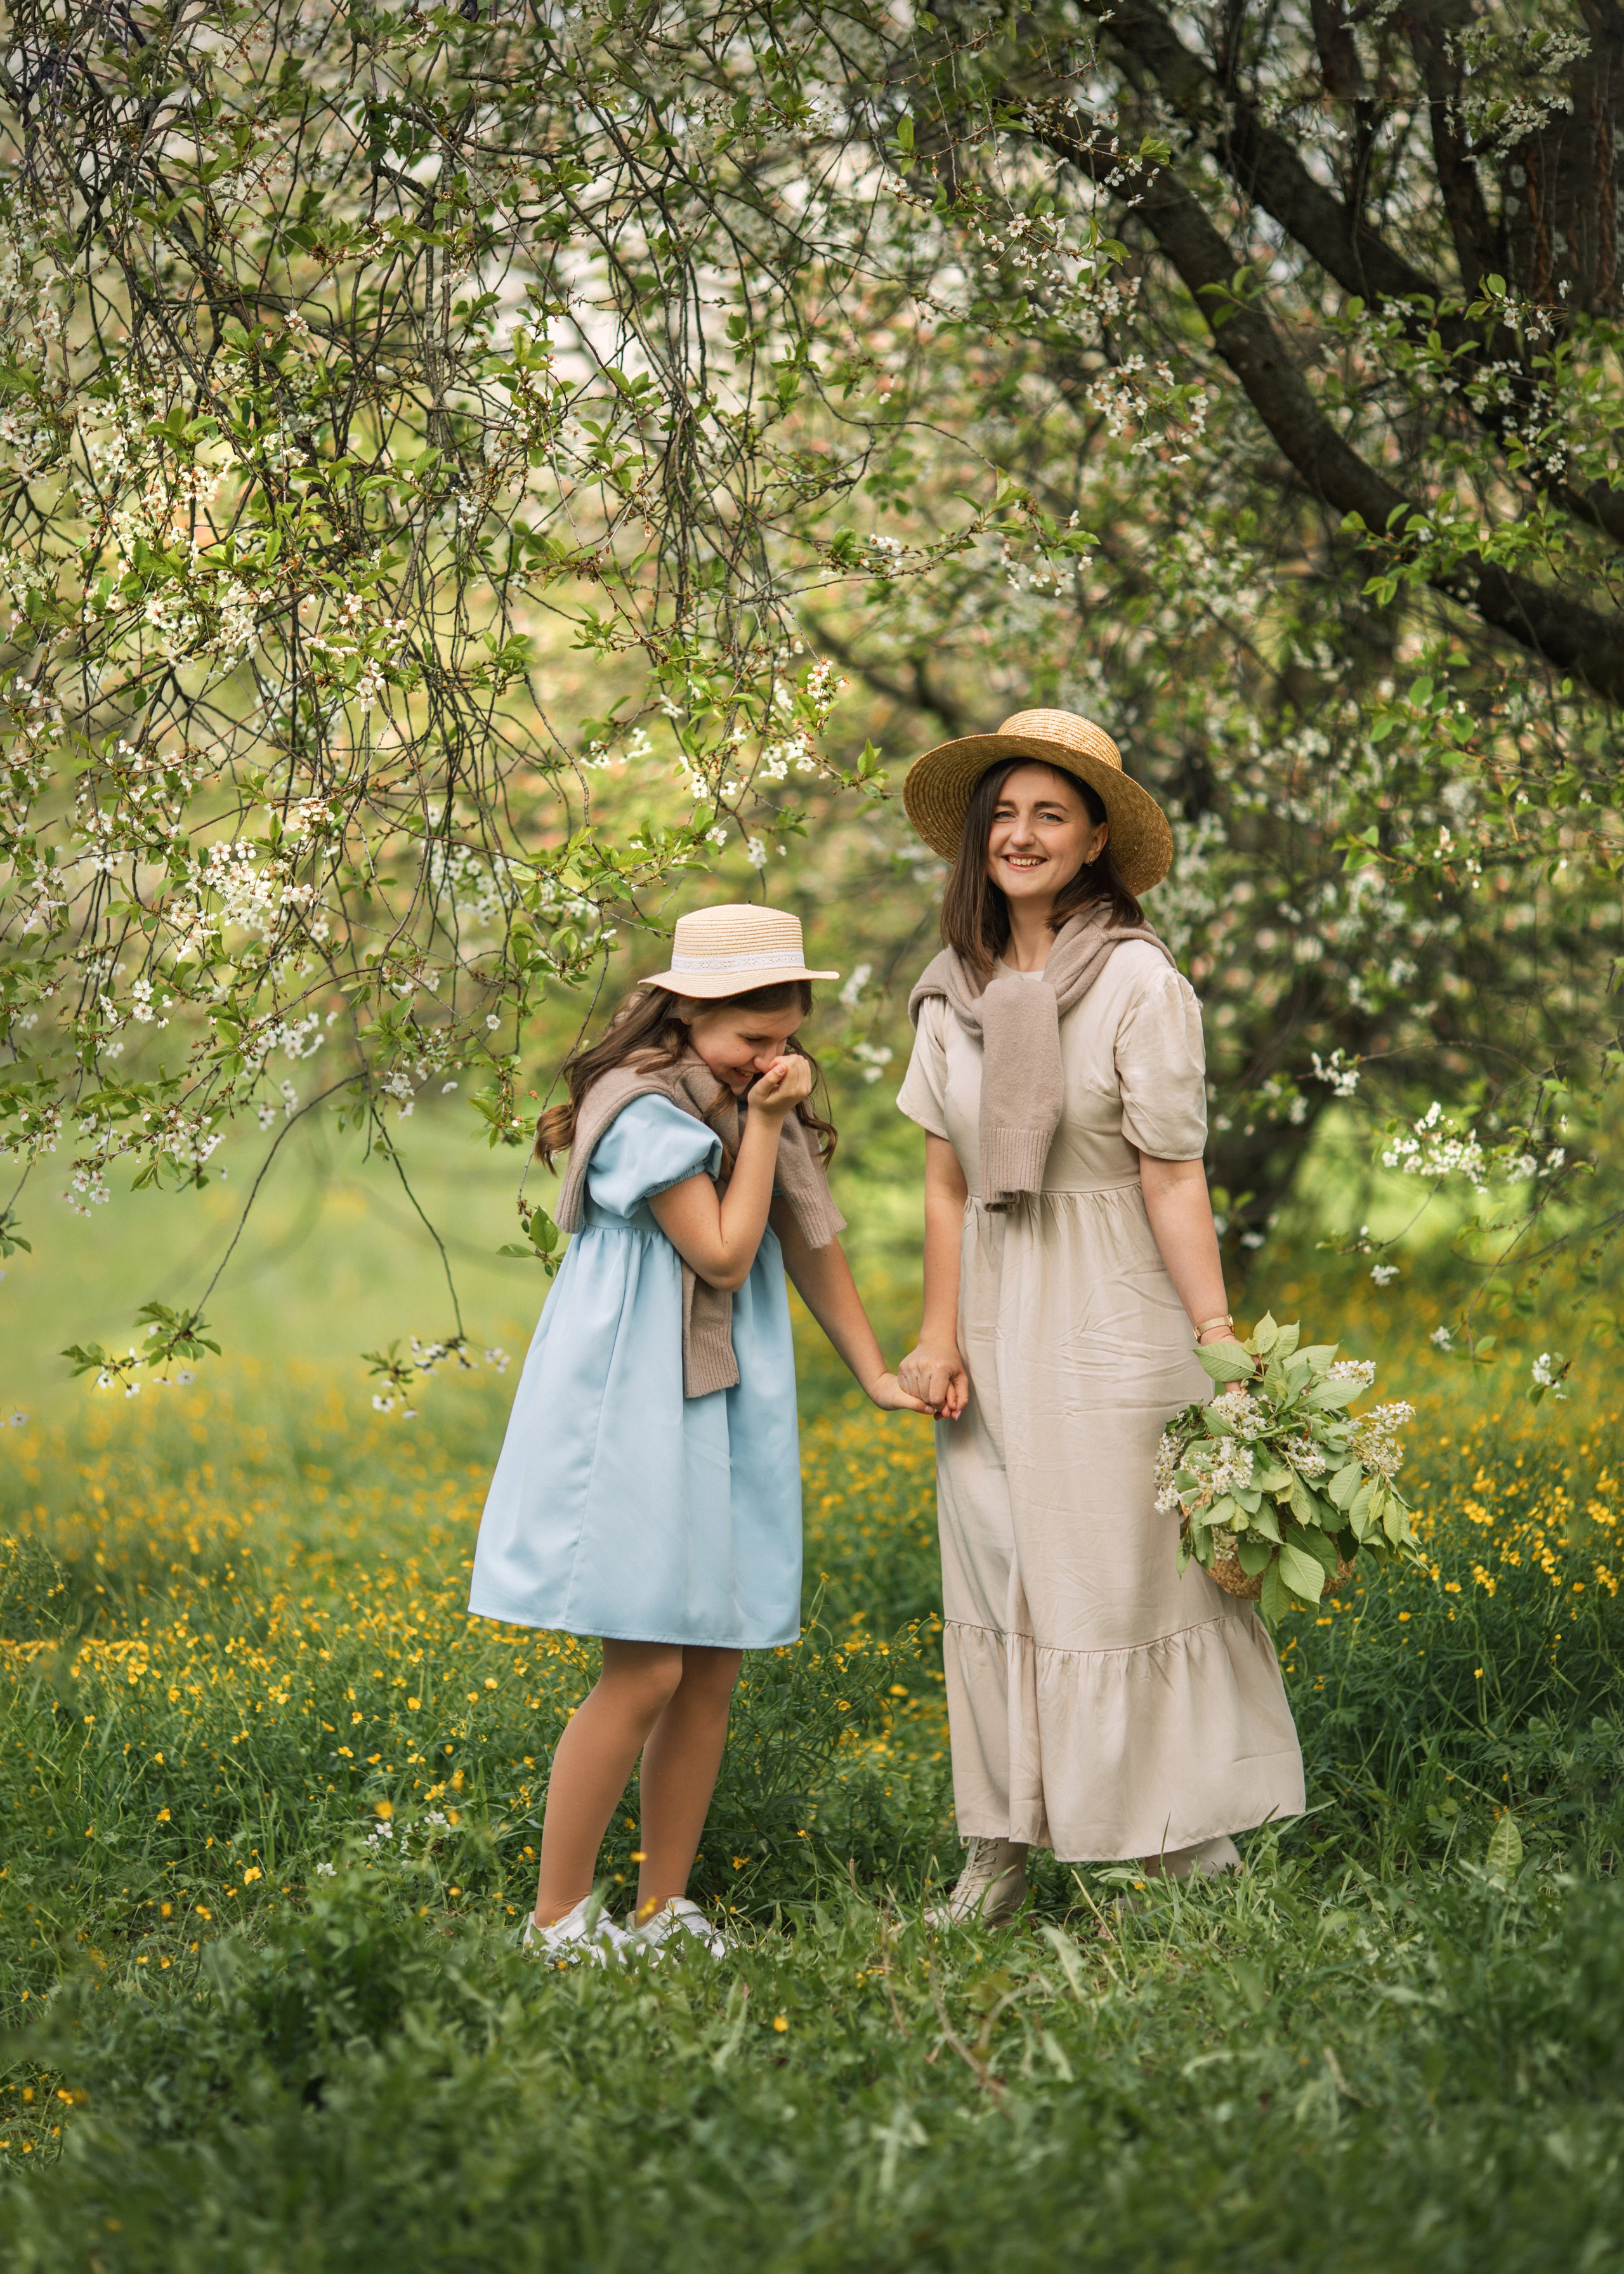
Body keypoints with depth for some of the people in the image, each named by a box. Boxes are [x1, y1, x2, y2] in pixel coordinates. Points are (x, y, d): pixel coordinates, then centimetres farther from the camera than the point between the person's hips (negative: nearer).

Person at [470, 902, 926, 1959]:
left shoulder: (764, 1103, 12)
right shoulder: (649, 1111, -14)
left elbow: (811, 1240, 19)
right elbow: (723, 1255, -17)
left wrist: (876, 1372, 16)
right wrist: (761, 1123, -15)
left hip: (730, 1416, 8)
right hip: (634, 1414, -8)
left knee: (713, 1668, 7)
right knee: (645, 1670, -10)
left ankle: (664, 1908, 17)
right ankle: (556, 1918, 0)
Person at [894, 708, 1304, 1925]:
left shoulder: (1141, 983, -9)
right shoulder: (955, 992, 7)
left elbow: (1175, 1181, -11)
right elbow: (946, 1181, 9)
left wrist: (1222, 1346, -13)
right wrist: (939, 1336, 3)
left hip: (1113, 1322, -5)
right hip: (998, 1327, 5)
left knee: (1135, 1574, -1)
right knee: (994, 1580, 8)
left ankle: (1198, 1847, 11)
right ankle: (1002, 1845, 17)